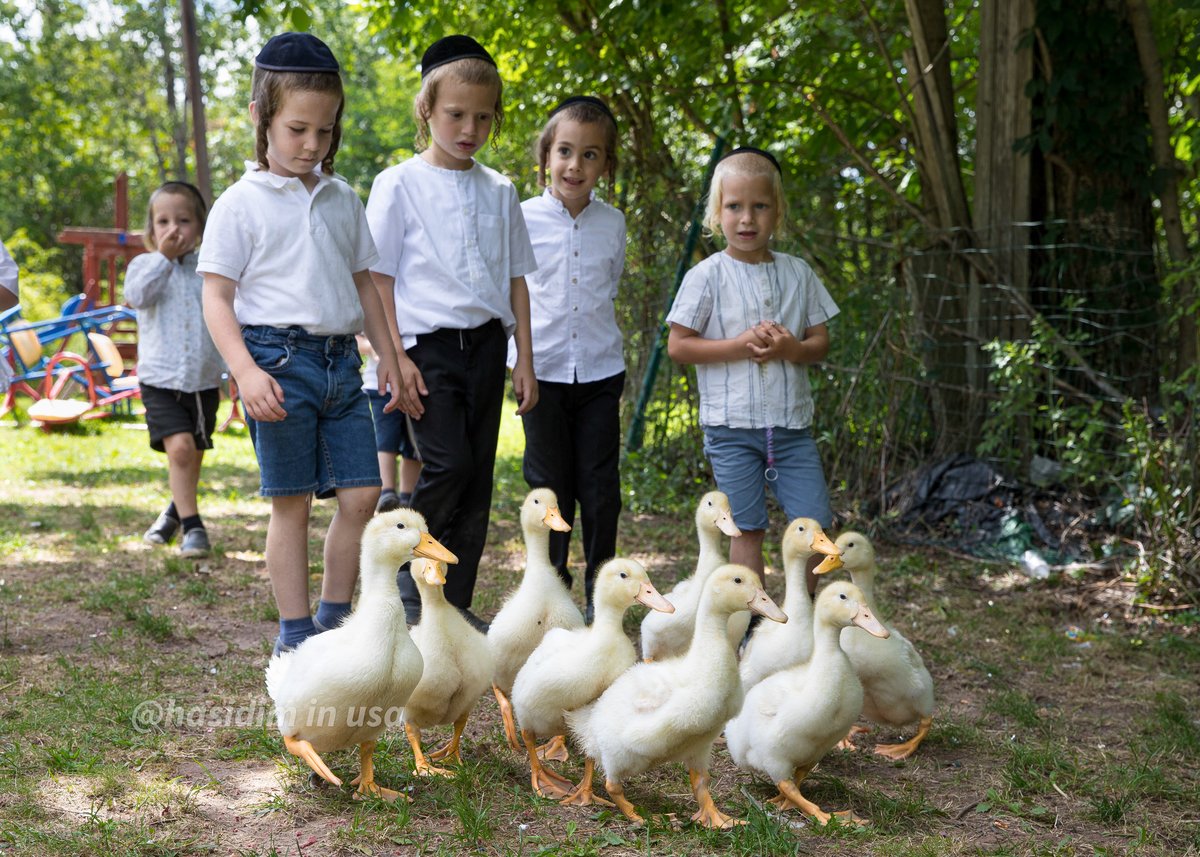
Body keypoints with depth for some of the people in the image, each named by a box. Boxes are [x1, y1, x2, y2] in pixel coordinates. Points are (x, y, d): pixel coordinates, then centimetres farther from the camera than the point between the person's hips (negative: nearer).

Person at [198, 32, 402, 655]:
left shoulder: (342, 199, 14)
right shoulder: (242, 203, -2)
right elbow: (216, 298, -6)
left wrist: (388, 356, 18)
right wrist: (246, 371, -18)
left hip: (341, 360, 5)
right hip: (279, 358, -5)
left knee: (361, 494, 1)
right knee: (291, 503, 0)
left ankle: (334, 619, 16)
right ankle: (294, 633, 10)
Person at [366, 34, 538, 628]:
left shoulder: (499, 191, 11)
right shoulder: (400, 185, -1)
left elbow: (516, 279, 15)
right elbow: (379, 279, -3)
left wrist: (524, 361, 10)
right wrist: (395, 358, -11)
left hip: (486, 343, 5)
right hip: (429, 344, -4)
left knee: (478, 473, 3)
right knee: (447, 464, -17)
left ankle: (455, 604, 11)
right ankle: (406, 569, 7)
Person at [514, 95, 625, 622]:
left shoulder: (612, 223, 4)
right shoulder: (522, 220, -4)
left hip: (600, 372, 2)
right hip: (542, 373, -2)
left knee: (600, 489, 4)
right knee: (550, 488, 5)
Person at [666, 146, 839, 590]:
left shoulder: (797, 273, 7)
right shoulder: (707, 276, -4)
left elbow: (820, 341, 8)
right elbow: (677, 345, -7)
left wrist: (792, 349, -14)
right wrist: (741, 345, -16)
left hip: (792, 421, 3)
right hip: (732, 424, -3)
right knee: (747, 528, 3)